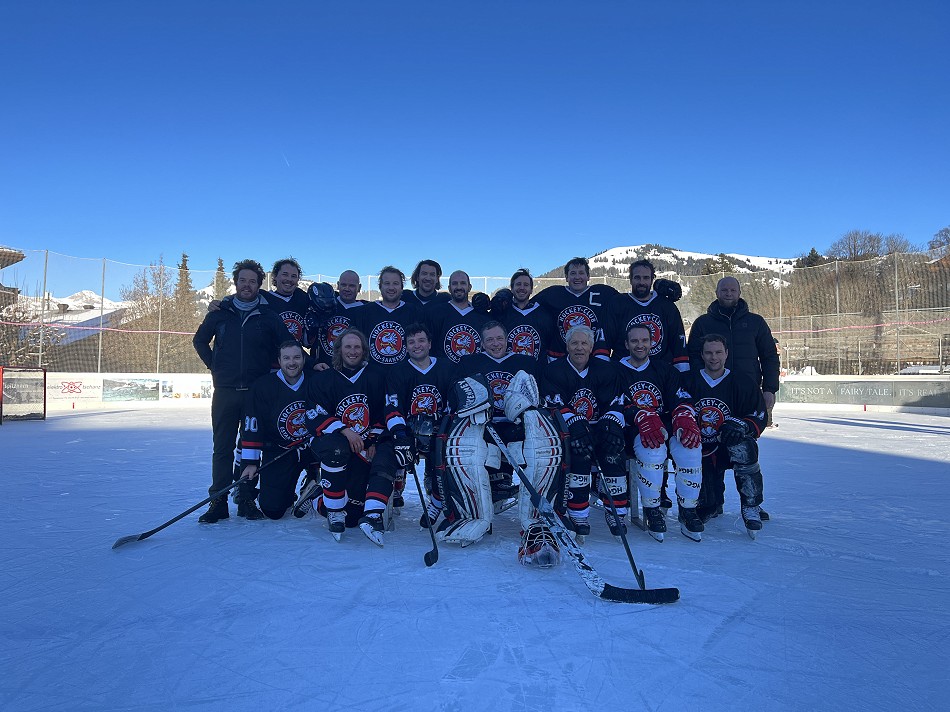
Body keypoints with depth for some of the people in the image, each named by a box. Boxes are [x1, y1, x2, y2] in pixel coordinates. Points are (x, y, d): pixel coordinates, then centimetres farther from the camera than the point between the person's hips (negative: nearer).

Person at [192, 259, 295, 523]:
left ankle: (246, 500, 14)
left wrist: (269, 368, -3)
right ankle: (218, 501, 9)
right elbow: (200, 340, 17)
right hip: (225, 391, 1)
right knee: (222, 447, 2)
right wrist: (214, 365, 8)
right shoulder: (219, 312, 6)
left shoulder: (269, 315, 2)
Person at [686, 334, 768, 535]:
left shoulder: (742, 382, -1)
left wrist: (741, 425, -23)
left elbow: (760, 417, -2)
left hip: (729, 446, 0)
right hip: (699, 452, 1)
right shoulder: (689, 381, 0)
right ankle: (715, 501, 29)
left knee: (744, 447, -38)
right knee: (702, 507, -13)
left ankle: (751, 507, -22)